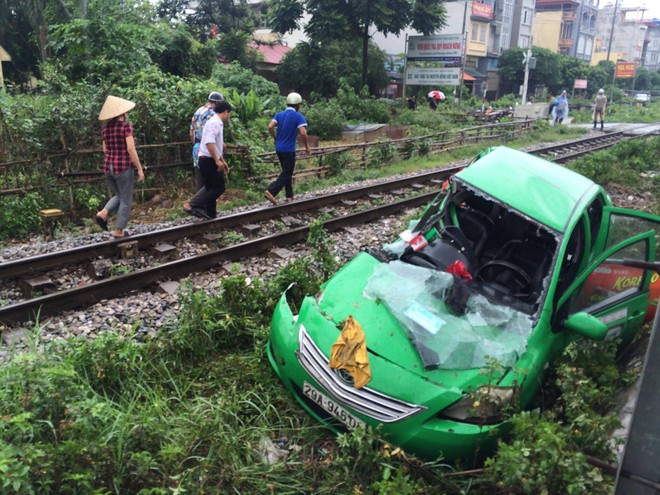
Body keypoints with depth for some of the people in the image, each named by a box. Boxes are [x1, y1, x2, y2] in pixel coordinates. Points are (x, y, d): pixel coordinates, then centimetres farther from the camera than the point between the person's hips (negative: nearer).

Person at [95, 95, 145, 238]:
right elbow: (130, 149, -17)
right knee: (126, 200, 7)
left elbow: (105, 150, 13)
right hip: (123, 166, -6)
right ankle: (119, 231, 11)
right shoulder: (126, 126, -12)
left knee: (119, 196, 25)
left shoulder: (105, 128, 7)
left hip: (108, 166, 6)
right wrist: (140, 169, -12)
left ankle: (103, 214, 5)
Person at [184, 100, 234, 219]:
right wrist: (218, 161, -27)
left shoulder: (218, 123, 16)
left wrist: (223, 161, 27)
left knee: (212, 187, 14)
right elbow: (209, 143, -26)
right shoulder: (214, 123, -15)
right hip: (209, 160, -10)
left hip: (211, 160, 10)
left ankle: (210, 213, 21)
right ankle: (191, 205, -10)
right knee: (218, 187, -8)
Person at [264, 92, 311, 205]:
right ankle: (270, 191, -19)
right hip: (289, 150, -6)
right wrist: (307, 146, -6)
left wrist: (275, 138, 10)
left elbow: (270, 127, -6)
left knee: (286, 172, 18)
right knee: (286, 174, -2)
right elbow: (303, 133, -19)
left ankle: (289, 196, 21)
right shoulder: (298, 116, -8)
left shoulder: (279, 114, 7)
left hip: (279, 148, 6)